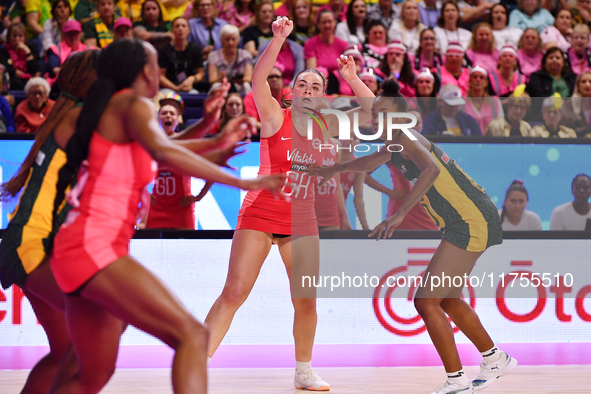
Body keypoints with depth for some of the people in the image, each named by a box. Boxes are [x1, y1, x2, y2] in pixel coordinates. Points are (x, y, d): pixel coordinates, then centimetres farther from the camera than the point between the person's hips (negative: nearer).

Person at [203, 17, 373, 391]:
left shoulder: (326, 128, 7)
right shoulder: (275, 116, -4)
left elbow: (371, 114, 8)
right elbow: (258, 78, -20)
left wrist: (352, 79, -3)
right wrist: (279, 38, -30)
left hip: (302, 222, 4)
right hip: (259, 214, -4)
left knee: (306, 301, 4)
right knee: (233, 293, -10)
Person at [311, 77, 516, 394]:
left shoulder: (406, 138, -16)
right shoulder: (395, 145, 13)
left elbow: (431, 169, -36)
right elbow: (369, 162, 35)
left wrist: (400, 214, -41)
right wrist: (334, 170, 42)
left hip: (472, 223, -10)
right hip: (470, 222, 10)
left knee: (426, 301, -11)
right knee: (447, 300, 22)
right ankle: (496, 359, 36)